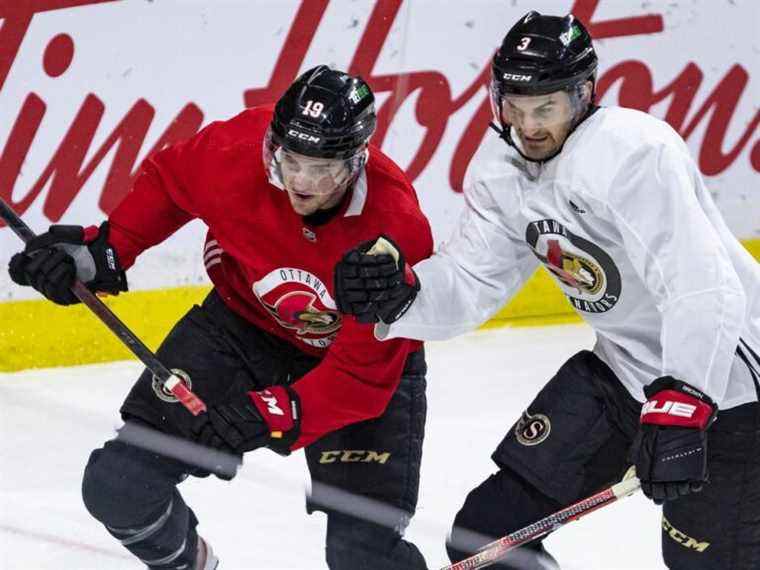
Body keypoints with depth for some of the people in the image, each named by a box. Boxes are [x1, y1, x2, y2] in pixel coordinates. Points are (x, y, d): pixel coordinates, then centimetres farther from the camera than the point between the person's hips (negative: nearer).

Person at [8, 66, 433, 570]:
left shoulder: (397, 230, -35)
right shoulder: (234, 151, -27)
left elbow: (363, 374, -32)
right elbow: (167, 181, -2)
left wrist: (268, 416, -43)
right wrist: (104, 249, -12)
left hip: (363, 354, -3)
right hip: (245, 321, 3)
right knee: (117, 487, -6)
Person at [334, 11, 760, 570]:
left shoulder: (633, 151, -27)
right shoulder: (500, 167, -2)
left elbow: (703, 289, -35)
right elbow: (470, 283, -5)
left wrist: (680, 404, -45)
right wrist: (401, 291, -26)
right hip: (624, 362, 8)